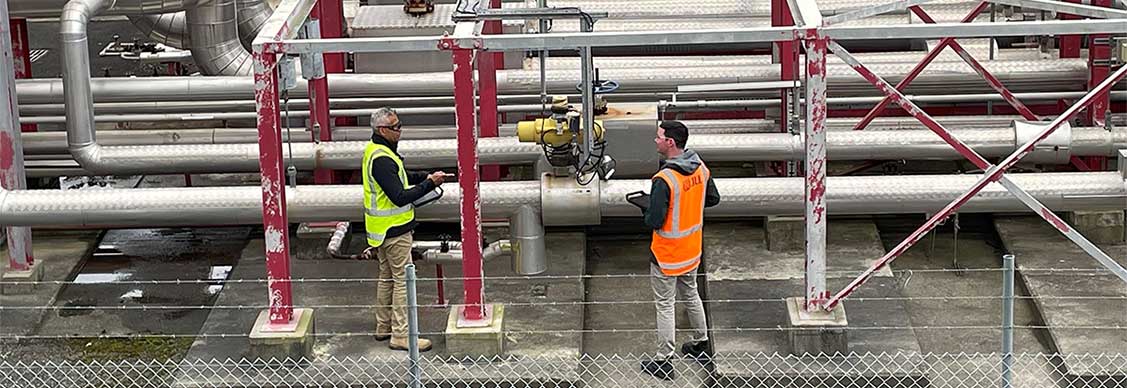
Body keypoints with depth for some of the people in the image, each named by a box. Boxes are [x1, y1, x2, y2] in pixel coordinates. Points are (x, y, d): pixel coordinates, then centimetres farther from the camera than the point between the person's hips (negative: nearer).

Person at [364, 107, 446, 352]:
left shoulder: (375, 151, 9)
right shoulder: (381, 159, -24)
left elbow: (397, 177, 23)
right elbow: (400, 197, -28)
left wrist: (423, 178, 8)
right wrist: (428, 184, -24)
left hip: (383, 228, 11)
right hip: (394, 230, -11)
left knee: (387, 277, 19)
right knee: (403, 279, -6)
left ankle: (384, 326, 28)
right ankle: (400, 335, -4)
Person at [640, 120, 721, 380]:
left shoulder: (664, 179, -29)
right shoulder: (701, 168, -5)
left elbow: (655, 221, -28)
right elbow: (713, 199, 10)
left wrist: (647, 213, -6)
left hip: (667, 255, -7)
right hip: (692, 251, 7)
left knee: (665, 305, 5)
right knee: (691, 295, 26)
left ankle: (664, 361, 13)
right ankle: (701, 344, 40)